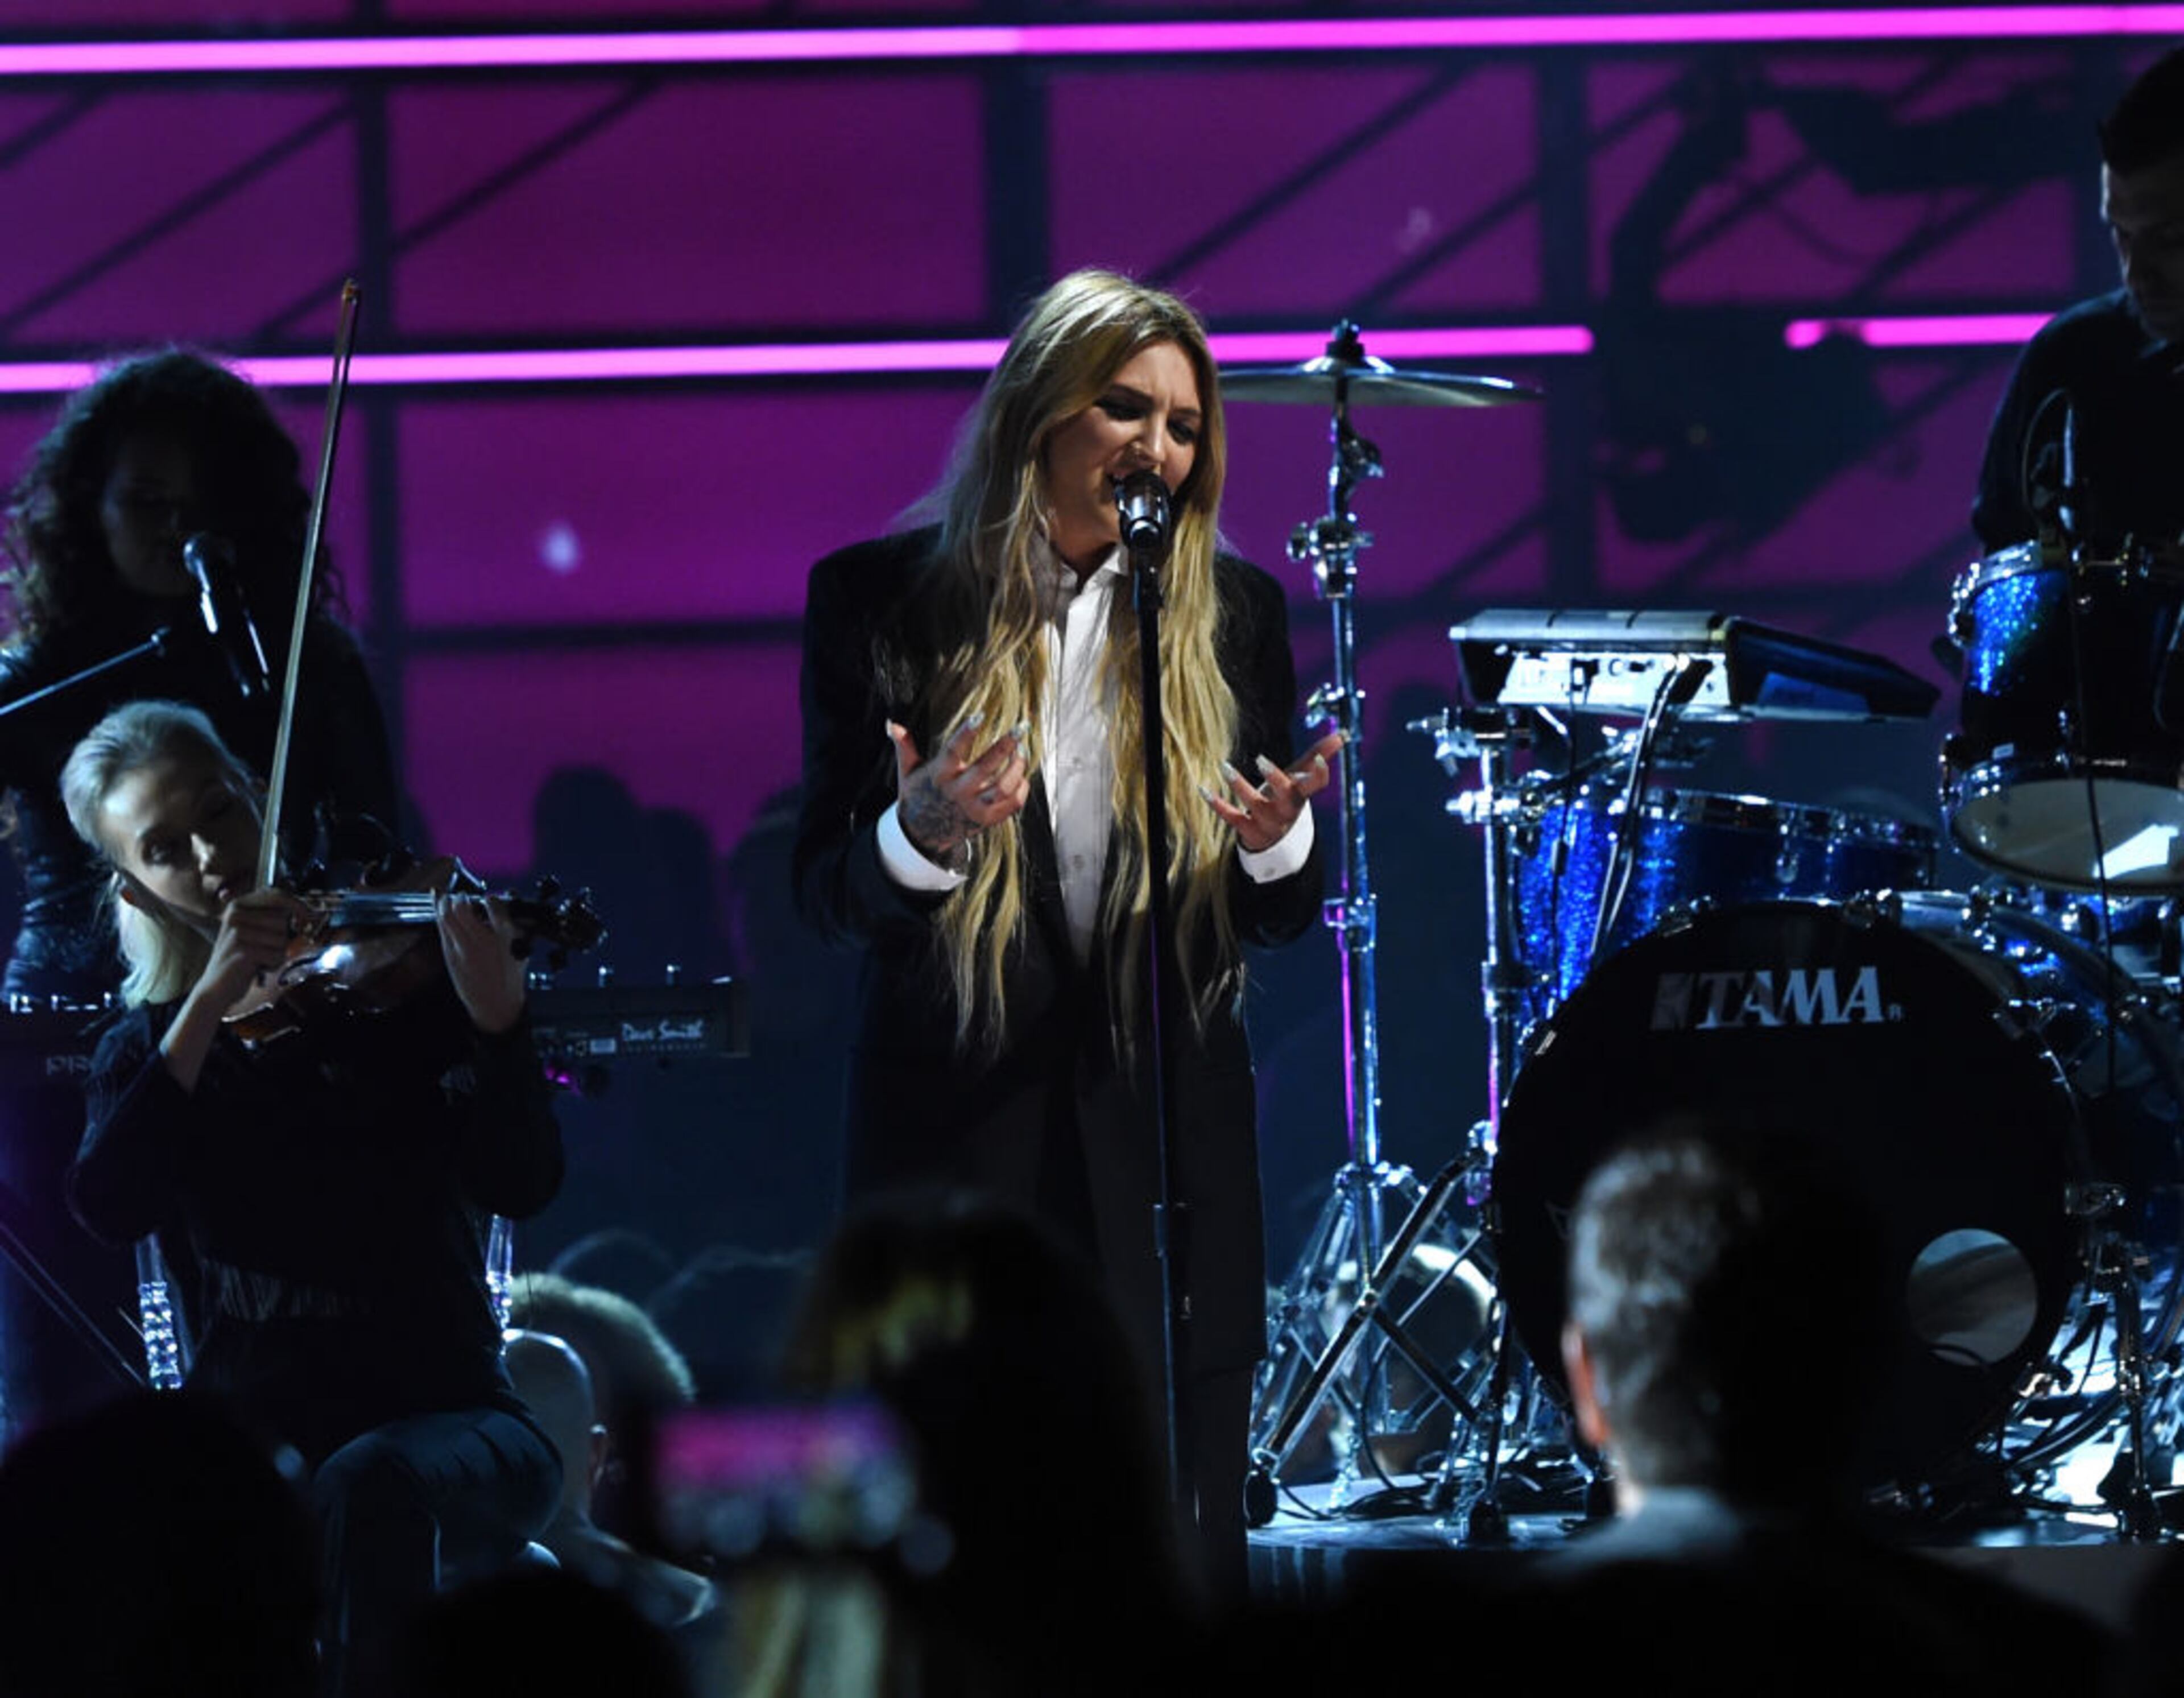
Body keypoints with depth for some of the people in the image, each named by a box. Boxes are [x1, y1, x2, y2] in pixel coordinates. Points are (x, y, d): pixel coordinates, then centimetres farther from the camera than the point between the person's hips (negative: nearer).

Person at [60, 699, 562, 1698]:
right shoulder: (148, 1047, 10)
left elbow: (520, 1186, -14)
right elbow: (110, 1211, -12)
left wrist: (495, 1017, -33)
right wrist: (211, 1006, -19)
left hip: (444, 1415, -2)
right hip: (252, 1423, 2)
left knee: (370, 1483, -38)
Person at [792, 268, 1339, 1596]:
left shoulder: (1230, 612, 8)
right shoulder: (883, 601, 1)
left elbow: (1284, 920, 10)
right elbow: (825, 890, 0)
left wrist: (1277, 841, -12)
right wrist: (919, 836, -21)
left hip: (1167, 1132, 2)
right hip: (955, 1127, -2)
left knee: (1186, 1570, 0)